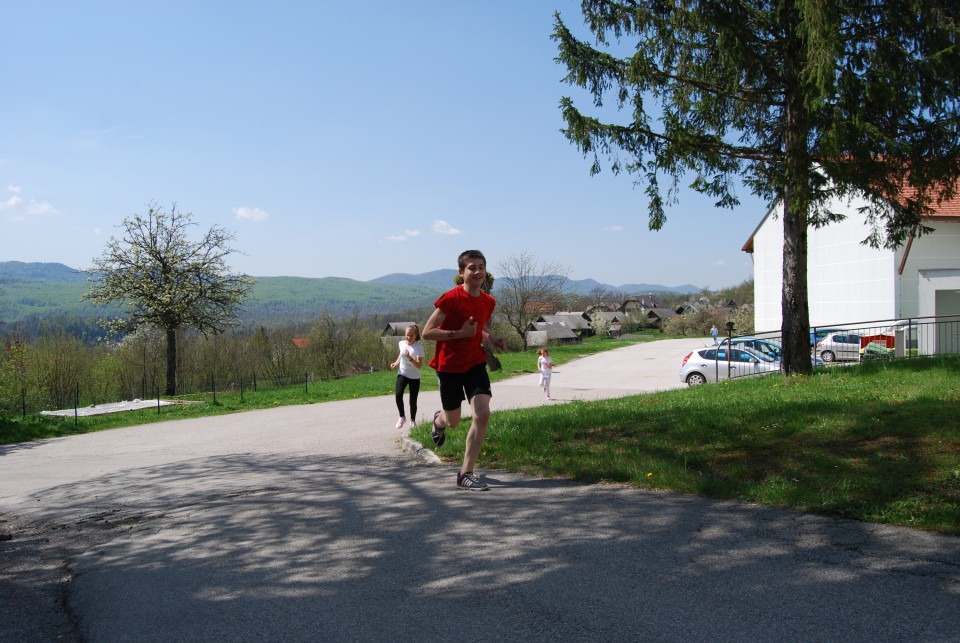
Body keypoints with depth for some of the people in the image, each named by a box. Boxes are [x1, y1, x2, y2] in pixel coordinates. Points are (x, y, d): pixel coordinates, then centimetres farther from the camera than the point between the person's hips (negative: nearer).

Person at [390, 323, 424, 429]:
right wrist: (396, 363, 3)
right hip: (402, 374, 3)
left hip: (414, 377, -2)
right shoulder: (401, 343, -3)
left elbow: (419, 365, -21)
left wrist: (410, 358, -35)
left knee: (413, 400, 4)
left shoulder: (418, 347, -16)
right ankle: (402, 417, 0)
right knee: (398, 394, -20)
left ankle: (412, 420, 28)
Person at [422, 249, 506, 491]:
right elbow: (427, 332, -19)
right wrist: (460, 333, -27)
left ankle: (466, 473, -4)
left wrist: (490, 338, -1)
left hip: (475, 364, 4)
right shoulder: (450, 298, -19)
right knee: (453, 422, 10)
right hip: (449, 366, -4)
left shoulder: (488, 302, 1)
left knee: (482, 414, -14)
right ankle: (439, 420, 52)